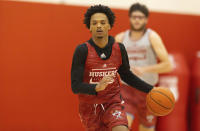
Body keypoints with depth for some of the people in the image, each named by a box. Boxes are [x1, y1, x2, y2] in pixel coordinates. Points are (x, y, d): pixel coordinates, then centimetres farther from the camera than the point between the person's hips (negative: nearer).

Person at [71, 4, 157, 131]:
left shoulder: (119, 49, -4)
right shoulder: (82, 50, -14)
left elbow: (126, 75, 14)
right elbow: (75, 86, -18)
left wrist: (150, 89, 7)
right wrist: (97, 87, -36)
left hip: (113, 103, 1)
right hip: (90, 107, -1)